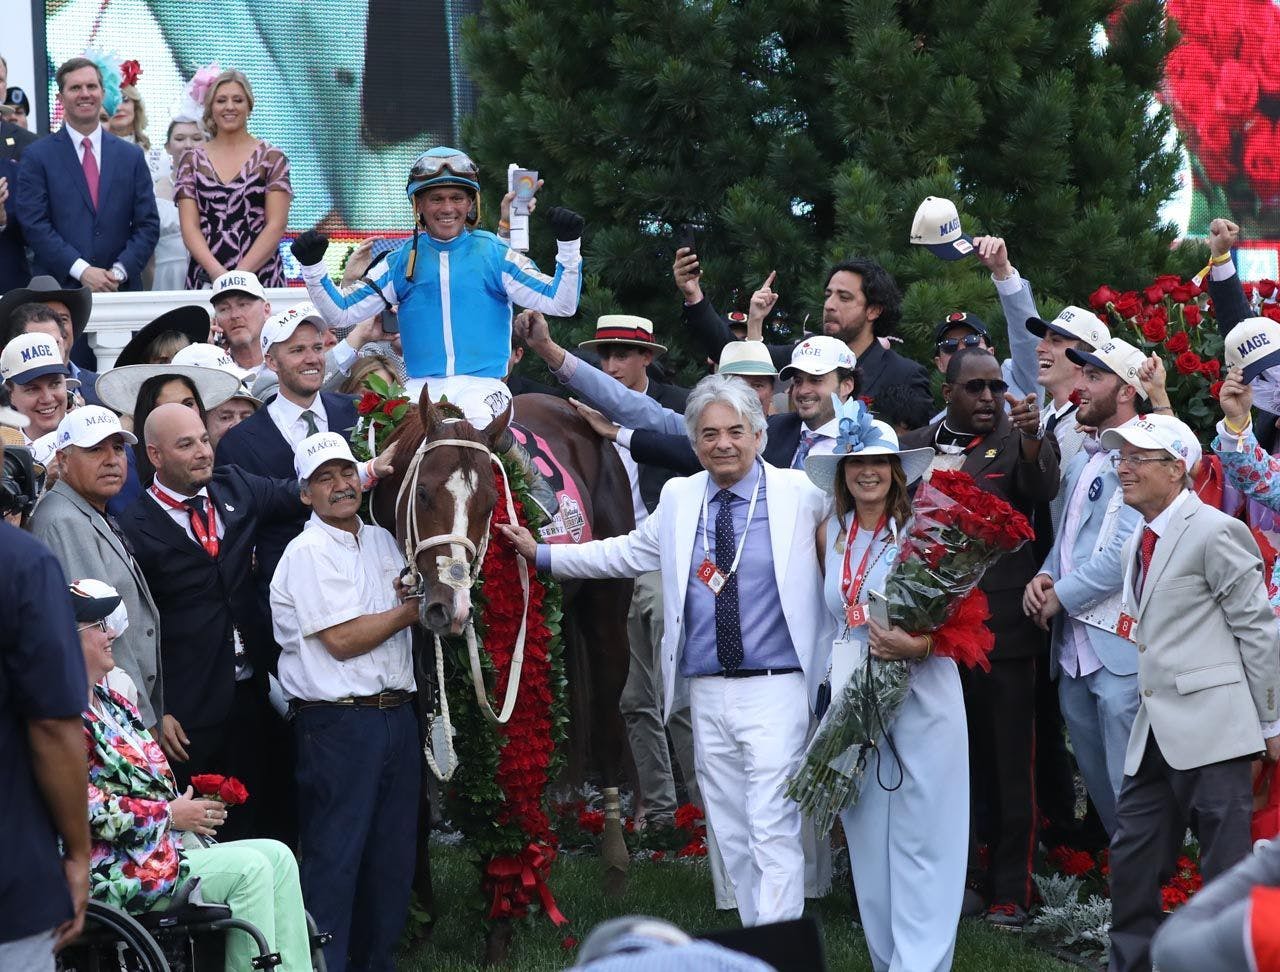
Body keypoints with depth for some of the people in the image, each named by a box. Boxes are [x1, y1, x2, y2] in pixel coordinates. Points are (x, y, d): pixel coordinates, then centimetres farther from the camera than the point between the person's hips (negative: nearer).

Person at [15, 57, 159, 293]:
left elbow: (148, 224, 7)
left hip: (121, 289, 2)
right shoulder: (38, 157, 2)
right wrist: (82, 271, -14)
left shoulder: (132, 156, 10)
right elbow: (34, 225, -5)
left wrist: (120, 271, -8)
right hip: (59, 287, -2)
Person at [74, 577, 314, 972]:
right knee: (248, 868, -20)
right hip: (116, 872, -10)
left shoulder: (111, 702, 20)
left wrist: (186, 808, 7)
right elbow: (82, 808, -21)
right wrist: (169, 815, -14)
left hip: (166, 845, 10)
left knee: (277, 855, -6)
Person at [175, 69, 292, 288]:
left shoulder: (271, 158, 4)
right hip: (205, 278, 1)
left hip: (261, 275, -1)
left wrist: (241, 273, -14)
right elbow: (189, 226, 2)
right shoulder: (192, 160, 10)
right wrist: (217, 272, -14)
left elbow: (276, 225, -3)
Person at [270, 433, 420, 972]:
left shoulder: (383, 541, 15)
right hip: (338, 721, -8)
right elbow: (343, 640, -15)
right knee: (335, 852, -5)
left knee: (393, 850, 12)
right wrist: (411, 610, -7)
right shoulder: (308, 553, -9)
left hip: (397, 713, 8)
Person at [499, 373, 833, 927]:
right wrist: (541, 555, 22)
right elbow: (629, 553, 22)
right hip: (707, 694, 5)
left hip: (774, 690, -5)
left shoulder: (802, 495, -3)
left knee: (773, 829, -12)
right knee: (732, 835, 10)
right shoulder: (679, 498, 10)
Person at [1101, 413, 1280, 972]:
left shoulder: (1214, 532, -10)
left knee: (1226, 864, -4)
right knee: (1132, 856, 10)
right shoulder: (1137, 542, 17)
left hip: (1210, 730, -9)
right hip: (1155, 732, 9)